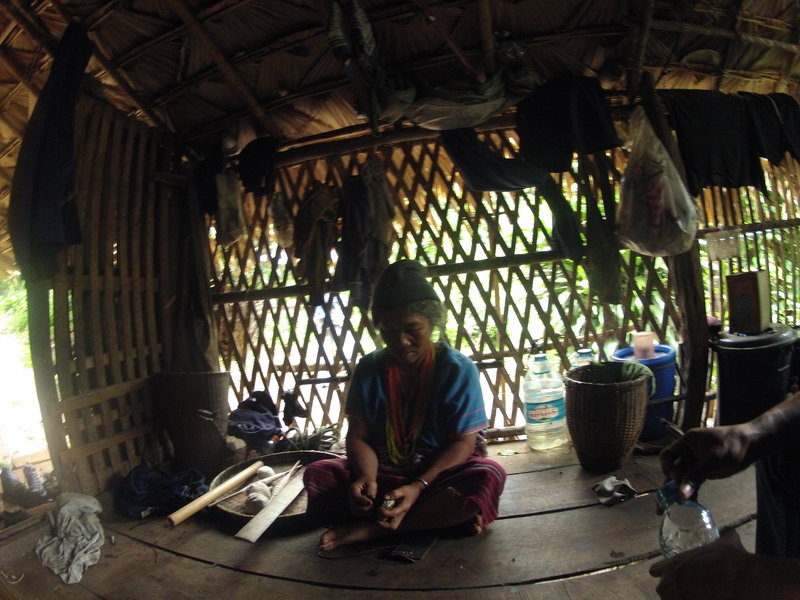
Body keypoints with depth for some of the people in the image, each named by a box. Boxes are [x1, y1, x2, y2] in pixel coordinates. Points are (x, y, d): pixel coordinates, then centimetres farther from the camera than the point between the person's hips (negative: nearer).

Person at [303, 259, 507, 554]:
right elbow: (358, 436, -4)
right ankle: (442, 516, -22)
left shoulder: (458, 369, -10)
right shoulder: (369, 369, -2)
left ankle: (371, 528, -24)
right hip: (382, 475, 3)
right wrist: (367, 478, -27)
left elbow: (464, 442, -13)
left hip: (438, 473, -2)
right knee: (317, 473, -20)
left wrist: (418, 487, -27)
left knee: (489, 475, -32)